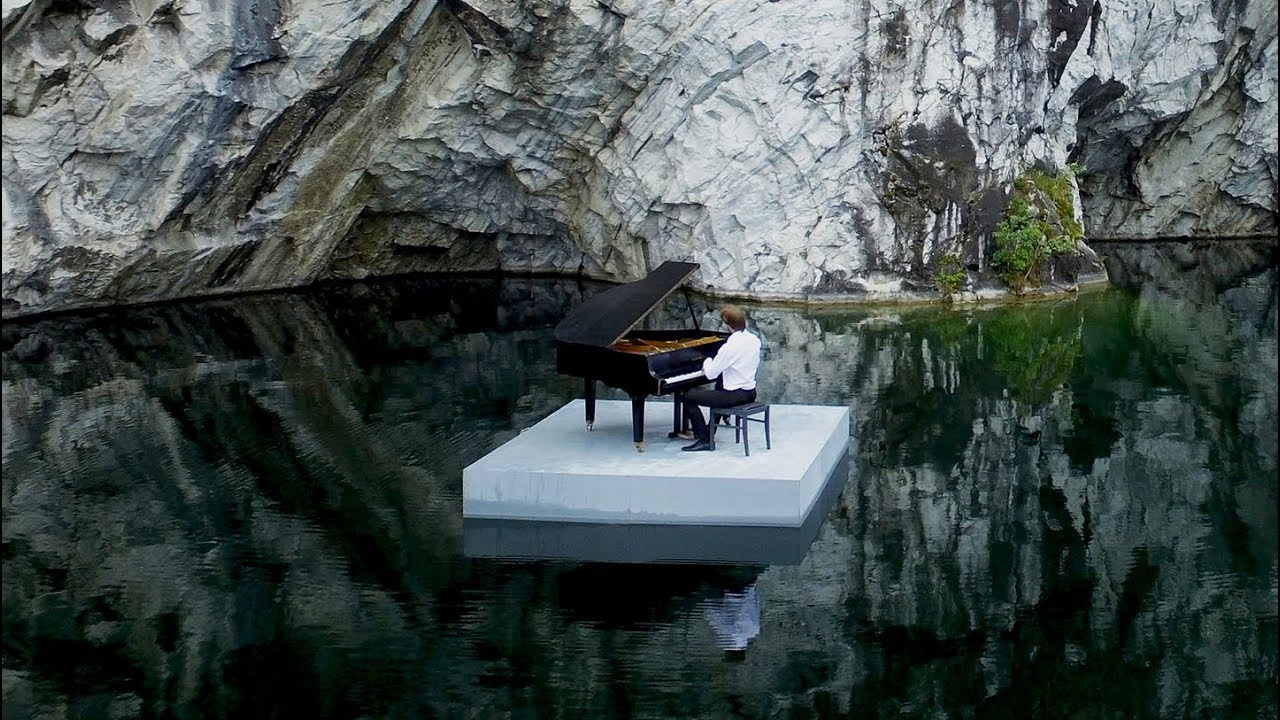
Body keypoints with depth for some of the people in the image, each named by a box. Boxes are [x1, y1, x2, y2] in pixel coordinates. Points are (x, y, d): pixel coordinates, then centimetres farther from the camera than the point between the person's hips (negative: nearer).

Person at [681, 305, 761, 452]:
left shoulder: (730, 347, -23)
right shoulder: (755, 340, 0)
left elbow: (710, 373, -18)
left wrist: (708, 362, 7)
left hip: (735, 396, -9)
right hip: (750, 393, 9)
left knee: (689, 397, 1)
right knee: (720, 387, 39)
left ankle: (703, 440, 0)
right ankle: (710, 432, 47)